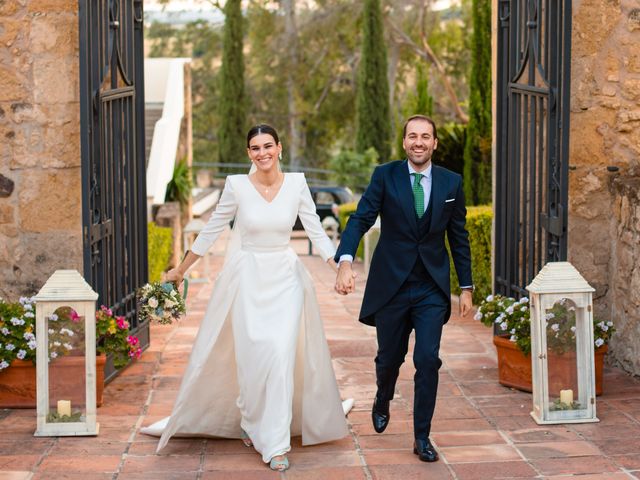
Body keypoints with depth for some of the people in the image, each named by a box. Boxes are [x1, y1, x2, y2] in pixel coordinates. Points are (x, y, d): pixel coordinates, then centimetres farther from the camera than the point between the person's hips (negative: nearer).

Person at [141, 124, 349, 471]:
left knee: (282, 355, -6)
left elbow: (316, 231, 2)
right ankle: (251, 421, 23)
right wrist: (181, 270, 9)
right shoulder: (237, 185, -6)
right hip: (247, 278, -1)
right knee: (253, 357, -2)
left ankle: (275, 440, 6)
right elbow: (211, 231, 3)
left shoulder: (296, 183, -1)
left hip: (285, 279, 1)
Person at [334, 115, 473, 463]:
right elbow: (360, 219, -14)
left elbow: (458, 237, 7)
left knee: (428, 360, -7)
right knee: (389, 356, 13)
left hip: (432, 289, 1)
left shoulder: (451, 183, 1)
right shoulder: (385, 176, -5)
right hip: (391, 286, 0)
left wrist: (466, 287, 7)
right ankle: (383, 400, 47)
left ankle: (422, 437, 6)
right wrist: (345, 261, -31)